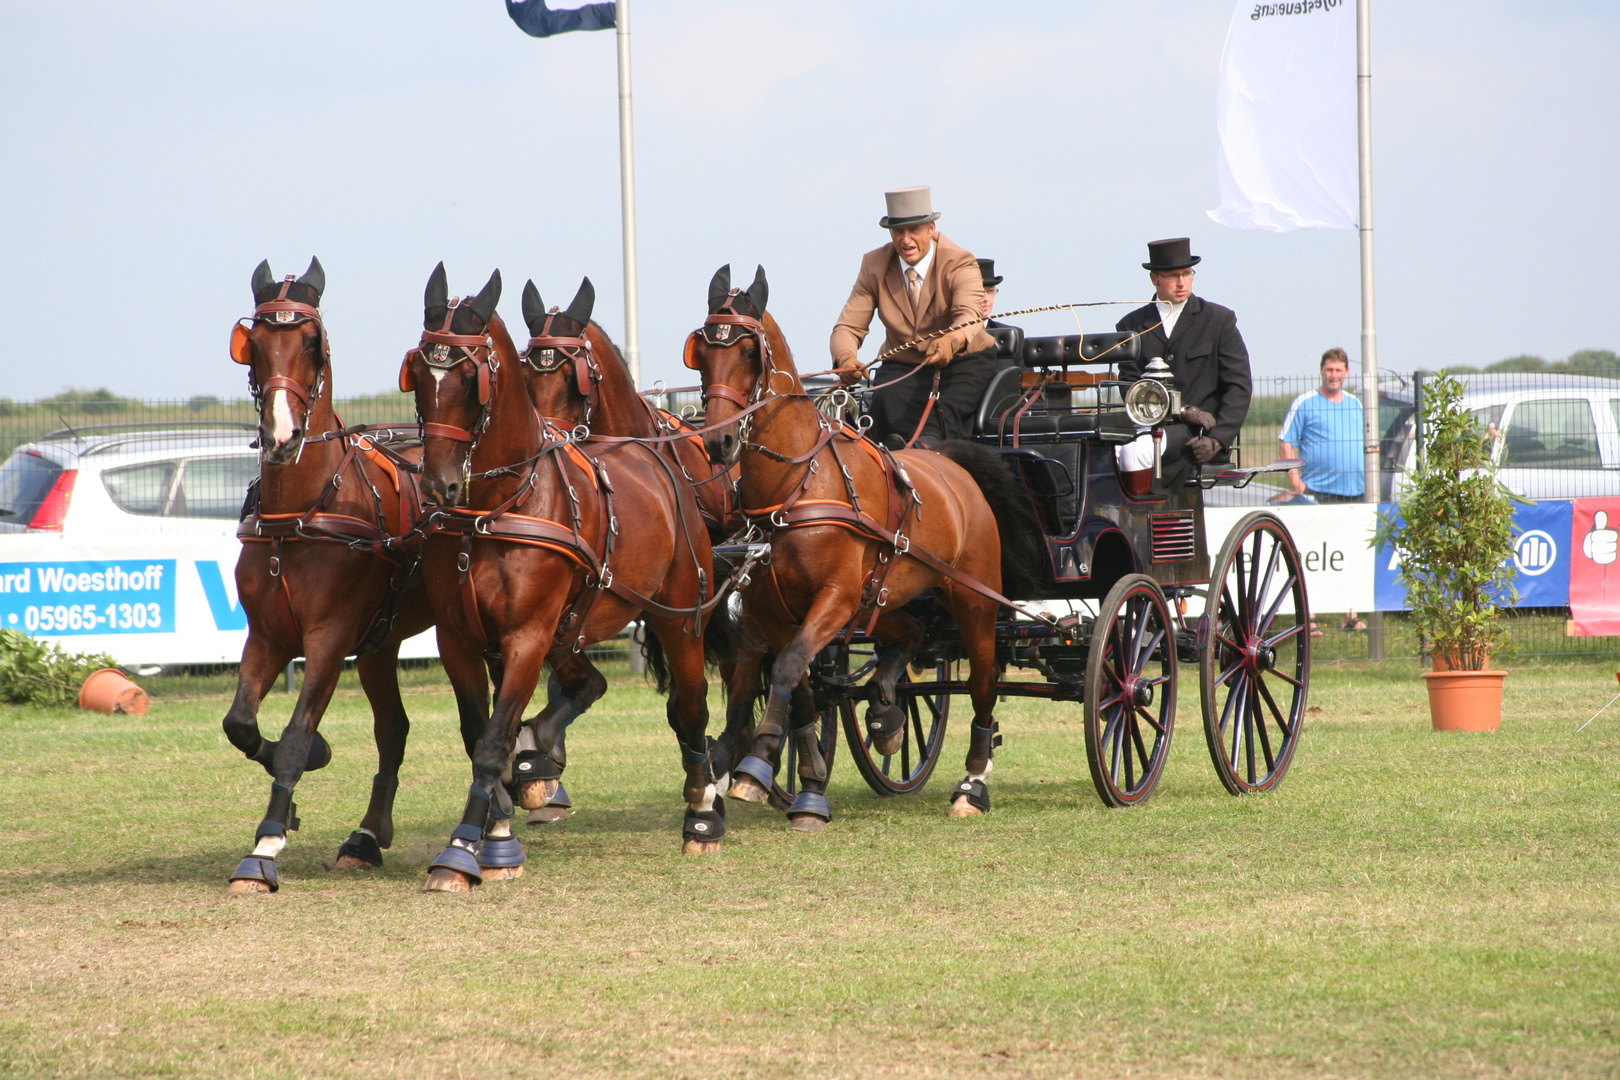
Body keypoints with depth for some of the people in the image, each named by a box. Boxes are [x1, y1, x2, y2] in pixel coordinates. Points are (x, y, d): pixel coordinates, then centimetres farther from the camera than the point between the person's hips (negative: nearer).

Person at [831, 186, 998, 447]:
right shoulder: (874, 265, -2)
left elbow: (970, 314, -31)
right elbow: (849, 326, -7)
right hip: (903, 365, 3)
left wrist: (952, 340, -58)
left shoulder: (960, 262, -12)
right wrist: (845, 358, -34)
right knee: (886, 403, -33)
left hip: (961, 361, -3)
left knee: (944, 412, -36)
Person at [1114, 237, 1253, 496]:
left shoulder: (1218, 319, 9)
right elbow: (1130, 386, 6)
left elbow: (1239, 386, 4)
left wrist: (1218, 439, -11)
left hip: (1198, 435, -2)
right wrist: (1179, 411, -12)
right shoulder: (1132, 326, 15)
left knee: (1137, 451, -33)